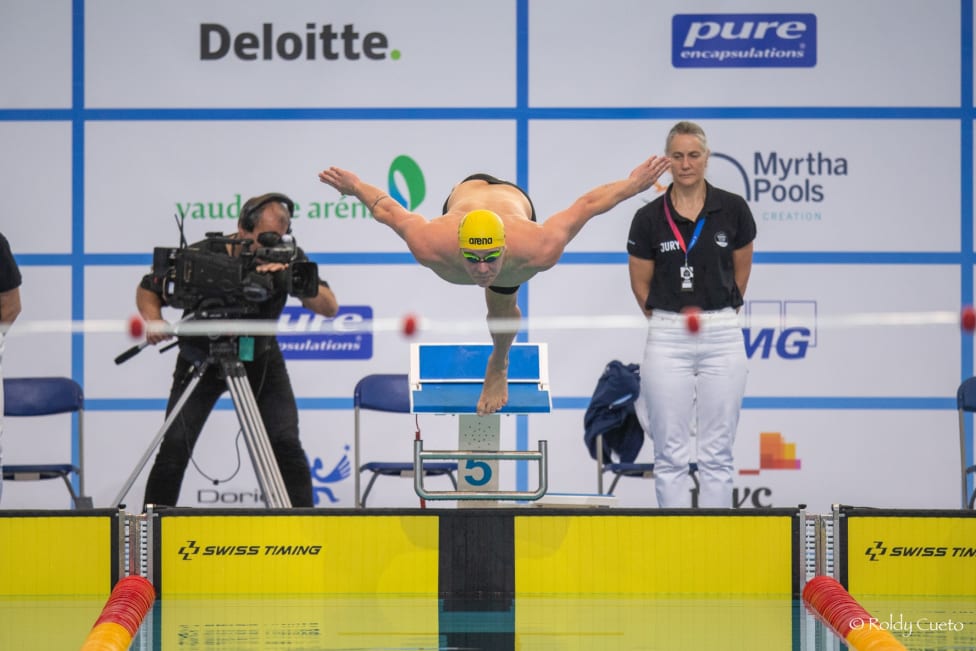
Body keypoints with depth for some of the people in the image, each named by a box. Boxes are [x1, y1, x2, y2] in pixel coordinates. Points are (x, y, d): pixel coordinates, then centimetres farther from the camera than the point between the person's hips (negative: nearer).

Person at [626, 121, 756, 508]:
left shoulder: (733, 209, -1)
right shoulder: (649, 218, -2)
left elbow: (741, 270, 11)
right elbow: (641, 284, 9)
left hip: (722, 337, 0)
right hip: (667, 340, 0)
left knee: (717, 452, 4)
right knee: (671, 454, 2)